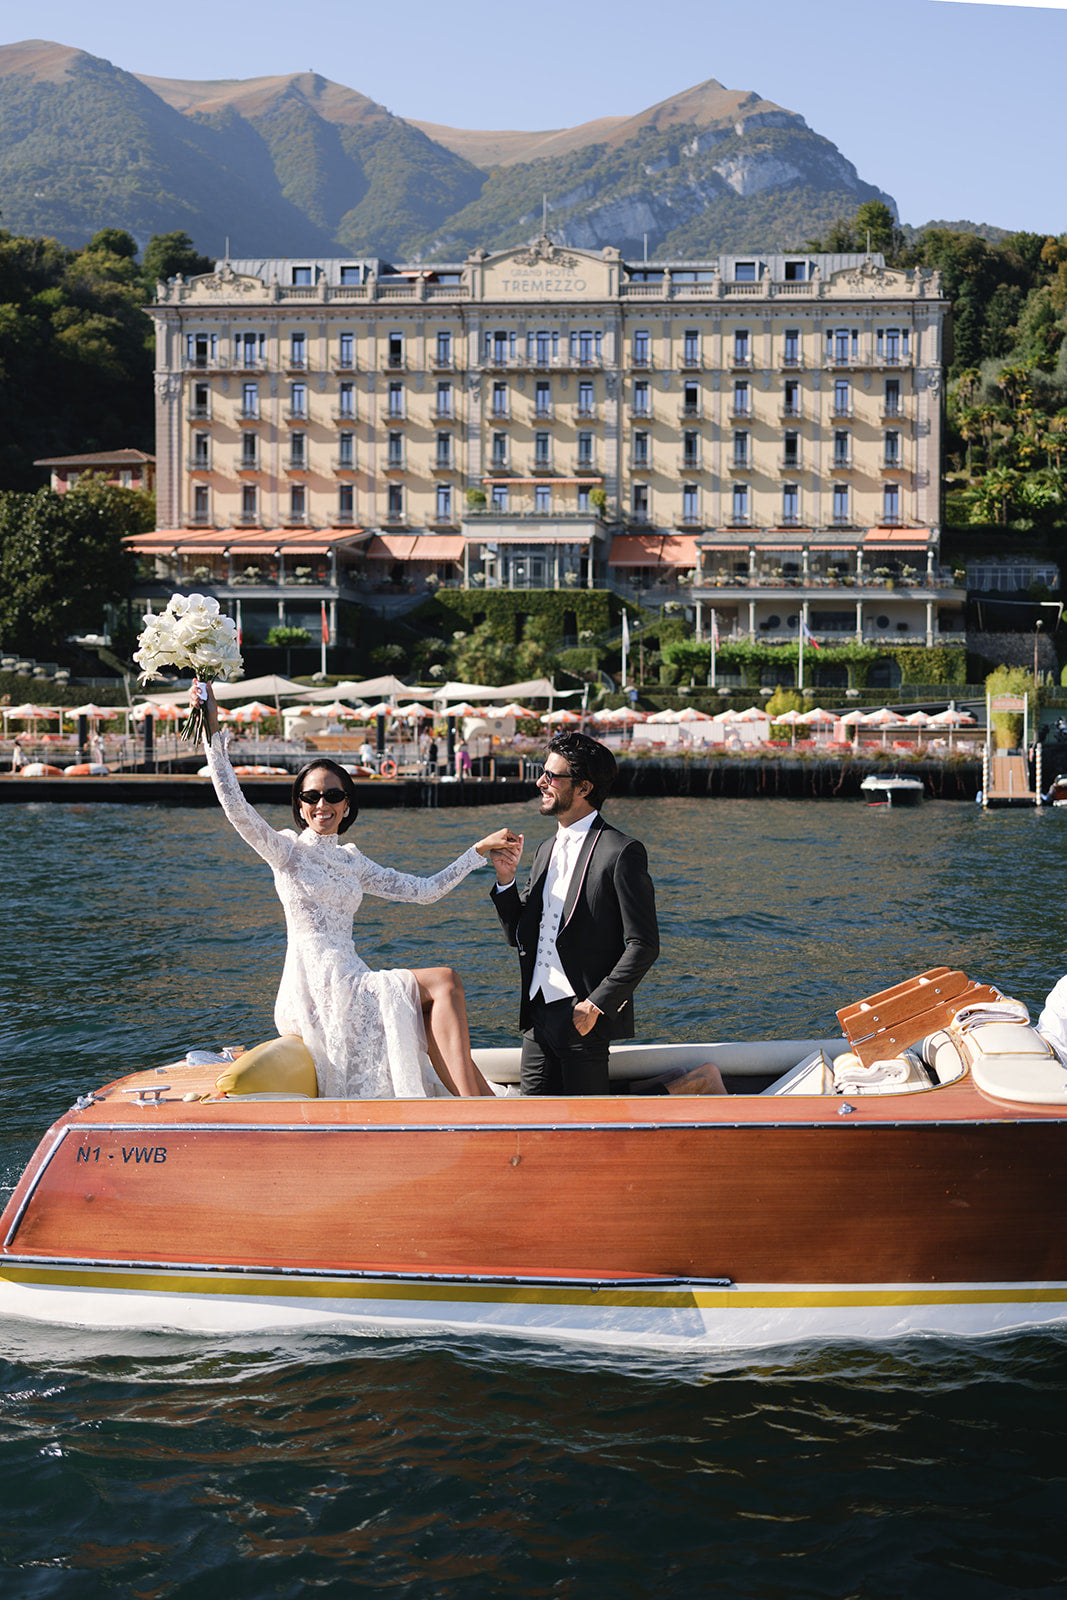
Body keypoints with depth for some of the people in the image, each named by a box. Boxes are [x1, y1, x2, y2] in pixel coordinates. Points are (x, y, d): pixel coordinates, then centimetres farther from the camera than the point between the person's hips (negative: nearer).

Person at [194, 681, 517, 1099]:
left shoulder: (350, 860, 19)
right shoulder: (287, 850, 1)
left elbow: (422, 890, 20)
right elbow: (235, 806, -15)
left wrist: (480, 850, 19)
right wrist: (213, 730, -19)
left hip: (350, 987, 7)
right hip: (319, 992, -7)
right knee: (443, 982, -13)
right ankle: (479, 1105, -14)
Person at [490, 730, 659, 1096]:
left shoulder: (621, 852, -9)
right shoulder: (546, 851, 17)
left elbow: (643, 945, -12)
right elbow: (519, 934, 18)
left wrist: (595, 1005, -16)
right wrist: (505, 878, 3)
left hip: (585, 1021, -7)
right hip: (537, 1017, 7)